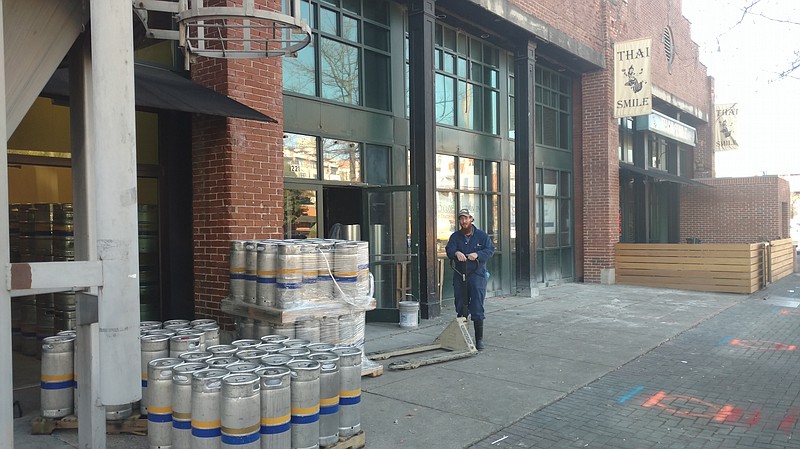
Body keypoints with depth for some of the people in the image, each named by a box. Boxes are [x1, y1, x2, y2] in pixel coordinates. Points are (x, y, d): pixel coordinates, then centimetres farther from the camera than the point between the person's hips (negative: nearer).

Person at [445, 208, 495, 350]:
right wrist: (456, 253, -29)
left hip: (477, 276, -3)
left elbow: (490, 249, -5)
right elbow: (449, 249, -6)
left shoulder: (481, 235, 3)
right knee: (460, 308, 11)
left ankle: (479, 339, 2)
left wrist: (477, 254, -22)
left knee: (477, 309, -5)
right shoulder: (455, 236, 8)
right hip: (459, 276, 3)